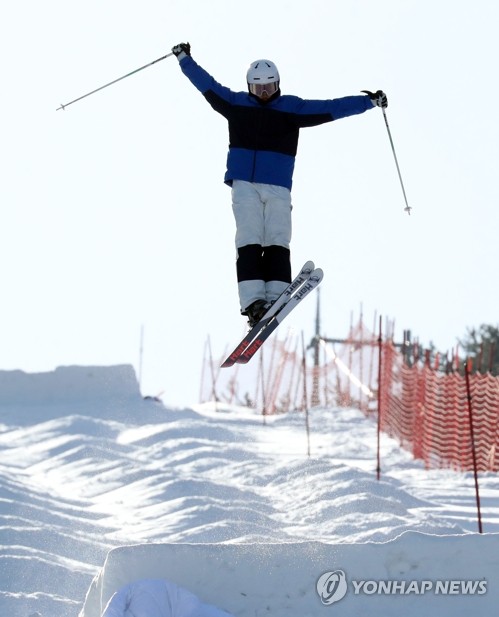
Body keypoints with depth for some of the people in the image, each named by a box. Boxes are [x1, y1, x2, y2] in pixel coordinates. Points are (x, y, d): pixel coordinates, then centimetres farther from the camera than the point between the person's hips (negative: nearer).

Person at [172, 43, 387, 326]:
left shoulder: (293, 108, 8)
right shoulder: (236, 104, 10)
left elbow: (331, 108, 6)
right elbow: (206, 84, 21)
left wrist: (369, 101, 3)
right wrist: (184, 58, 26)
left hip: (278, 188, 0)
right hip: (244, 185, 0)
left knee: (278, 244, -12)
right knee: (249, 243, -13)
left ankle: (274, 297, -19)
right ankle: (252, 300, -22)